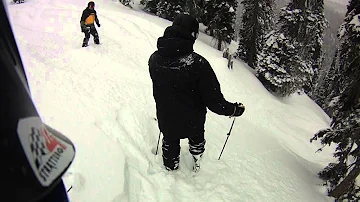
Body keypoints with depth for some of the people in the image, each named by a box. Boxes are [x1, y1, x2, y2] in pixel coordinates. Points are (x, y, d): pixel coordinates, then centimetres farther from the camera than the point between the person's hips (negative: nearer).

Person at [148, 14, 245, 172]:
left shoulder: (154, 58, -16)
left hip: (166, 120, 3)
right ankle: (197, 164, 57)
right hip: (193, 121, -2)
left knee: (170, 143, 31)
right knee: (196, 141, 31)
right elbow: (214, 100, -26)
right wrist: (235, 109, -7)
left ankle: (171, 168, 57)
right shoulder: (198, 63, -31)